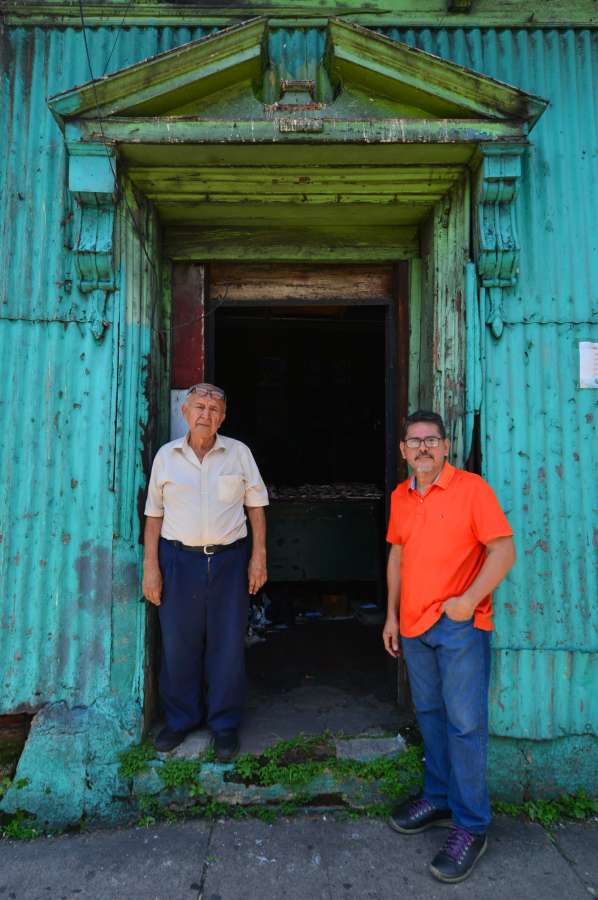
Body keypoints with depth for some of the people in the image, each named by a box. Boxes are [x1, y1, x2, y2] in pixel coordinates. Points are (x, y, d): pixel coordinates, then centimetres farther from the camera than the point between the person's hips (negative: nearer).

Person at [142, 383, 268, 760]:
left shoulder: (238, 453, 1)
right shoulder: (166, 455, 4)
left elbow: (256, 505, 5)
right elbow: (155, 513, 6)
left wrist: (259, 557, -1)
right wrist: (151, 566, 2)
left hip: (229, 559, -1)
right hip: (179, 559, 1)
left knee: (228, 645, 6)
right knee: (179, 644, 9)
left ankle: (225, 723, 24)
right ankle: (181, 718, 30)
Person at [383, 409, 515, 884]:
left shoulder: (472, 488, -9)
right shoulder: (400, 497, 8)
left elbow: (504, 550, -12)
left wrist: (468, 600, -20)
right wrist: (392, 614, 13)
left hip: (460, 626, -6)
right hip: (414, 626, 6)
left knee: (465, 723, -1)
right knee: (430, 715, 17)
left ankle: (470, 826, 13)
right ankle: (439, 797, 34)